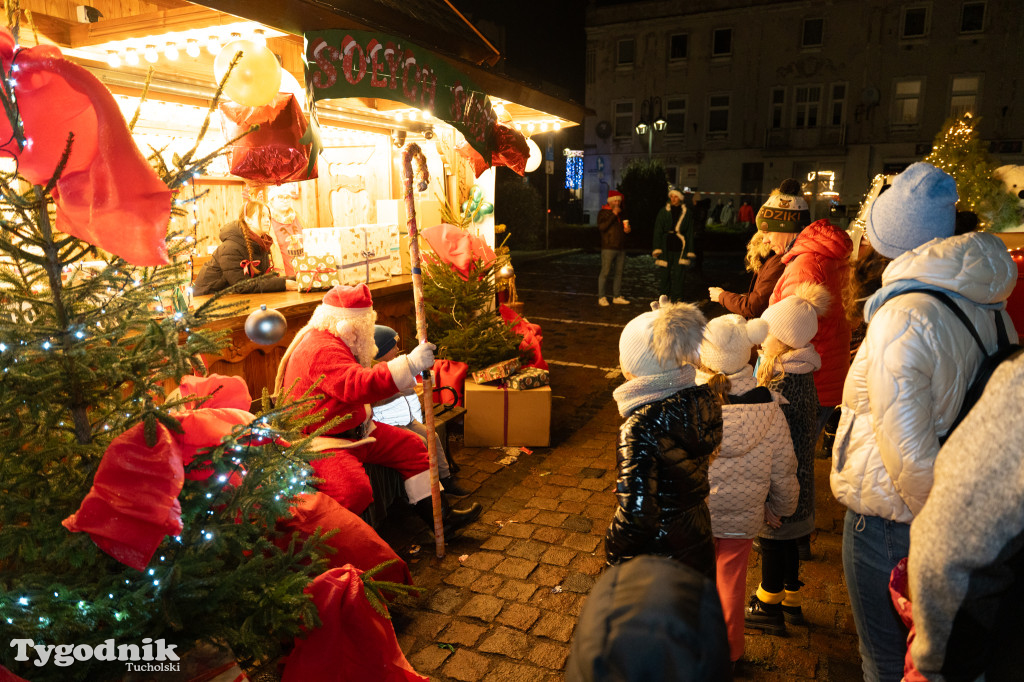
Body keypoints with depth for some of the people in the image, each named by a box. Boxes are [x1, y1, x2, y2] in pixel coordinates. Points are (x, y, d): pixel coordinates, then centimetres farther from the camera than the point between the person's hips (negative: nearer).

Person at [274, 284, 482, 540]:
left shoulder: (336, 343, 13)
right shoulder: (321, 350, -24)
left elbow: (361, 378, 27)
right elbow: (357, 386, -39)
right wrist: (410, 364, -44)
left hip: (353, 430, 11)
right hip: (317, 442, -11)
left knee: (411, 445, 4)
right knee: (355, 489, -34)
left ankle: (441, 518, 9)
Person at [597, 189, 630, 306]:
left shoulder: (621, 213, 20)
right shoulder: (603, 212, 0)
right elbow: (601, 226, -16)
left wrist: (627, 230, 7)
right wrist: (613, 214, -17)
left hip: (621, 248, 7)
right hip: (608, 247, -7)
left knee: (619, 273, 7)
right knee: (605, 272, -7)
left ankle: (617, 296, 14)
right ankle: (601, 297, -1)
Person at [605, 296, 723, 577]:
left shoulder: (639, 429, -31)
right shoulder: (704, 398, -12)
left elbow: (637, 515, -31)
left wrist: (612, 548, -8)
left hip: (654, 553, -6)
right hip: (699, 539, 6)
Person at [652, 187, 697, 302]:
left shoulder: (687, 213, 8)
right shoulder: (663, 212, 6)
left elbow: (690, 232, 11)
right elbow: (658, 231, 3)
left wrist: (690, 251, 6)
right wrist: (657, 248, -8)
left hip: (680, 249, 0)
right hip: (666, 249, 0)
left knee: (678, 274, -1)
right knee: (664, 274, 1)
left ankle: (676, 300, 9)